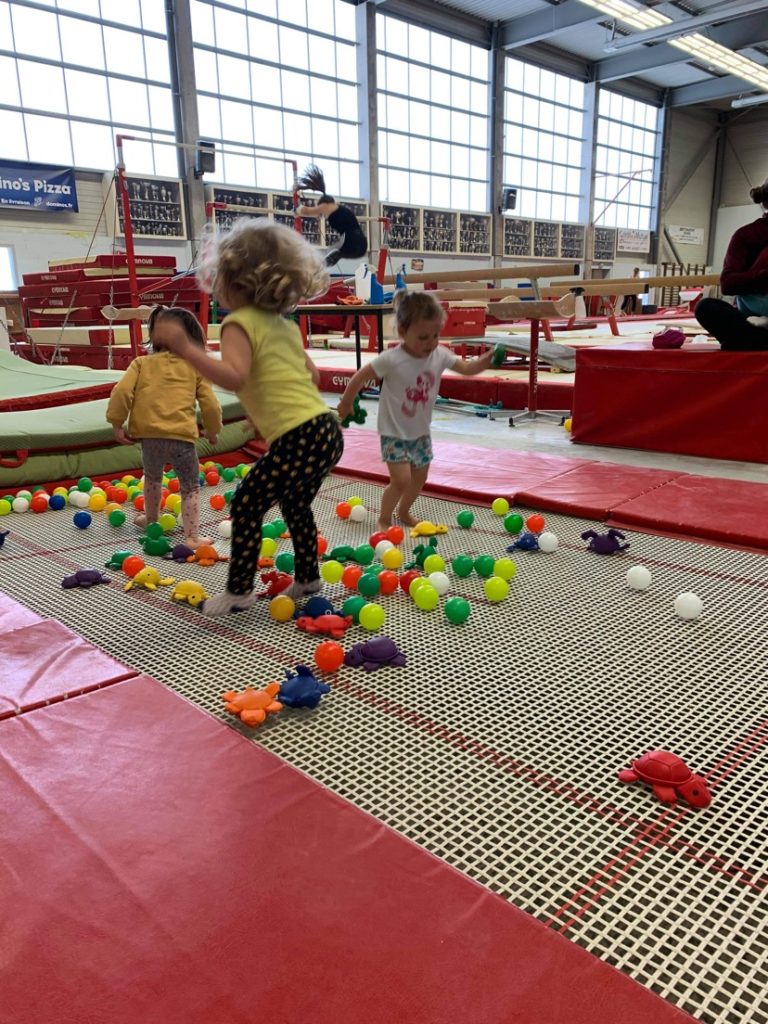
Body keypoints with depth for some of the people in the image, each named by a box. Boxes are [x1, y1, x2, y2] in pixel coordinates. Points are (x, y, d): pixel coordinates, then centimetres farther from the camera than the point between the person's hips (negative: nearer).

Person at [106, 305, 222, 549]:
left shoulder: (142, 363, 7)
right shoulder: (195, 368, 7)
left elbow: (122, 392, -4)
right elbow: (210, 404, 5)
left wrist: (117, 423, 6)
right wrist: (212, 430, 21)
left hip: (150, 437, 2)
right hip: (182, 437, -2)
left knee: (152, 477, 30)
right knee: (191, 487, 13)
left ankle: (151, 519, 49)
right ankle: (192, 536, 6)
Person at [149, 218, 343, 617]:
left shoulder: (240, 322, -7)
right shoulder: (283, 324, 19)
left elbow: (233, 376, -23)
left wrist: (185, 348, -25)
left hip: (299, 439, -9)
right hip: (326, 430, 9)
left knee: (246, 507, 4)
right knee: (296, 505, 27)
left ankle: (239, 591, 12)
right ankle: (308, 577, 38)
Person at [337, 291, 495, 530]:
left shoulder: (440, 355, -9)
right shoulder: (391, 359, -24)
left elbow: (467, 369, 0)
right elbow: (360, 377, -14)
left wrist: (488, 358, -19)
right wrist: (346, 404, -3)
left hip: (421, 432, 6)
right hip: (394, 433, -6)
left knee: (420, 478, 16)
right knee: (401, 480, -12)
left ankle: (404, 512, 41)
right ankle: (384, 519, 11)